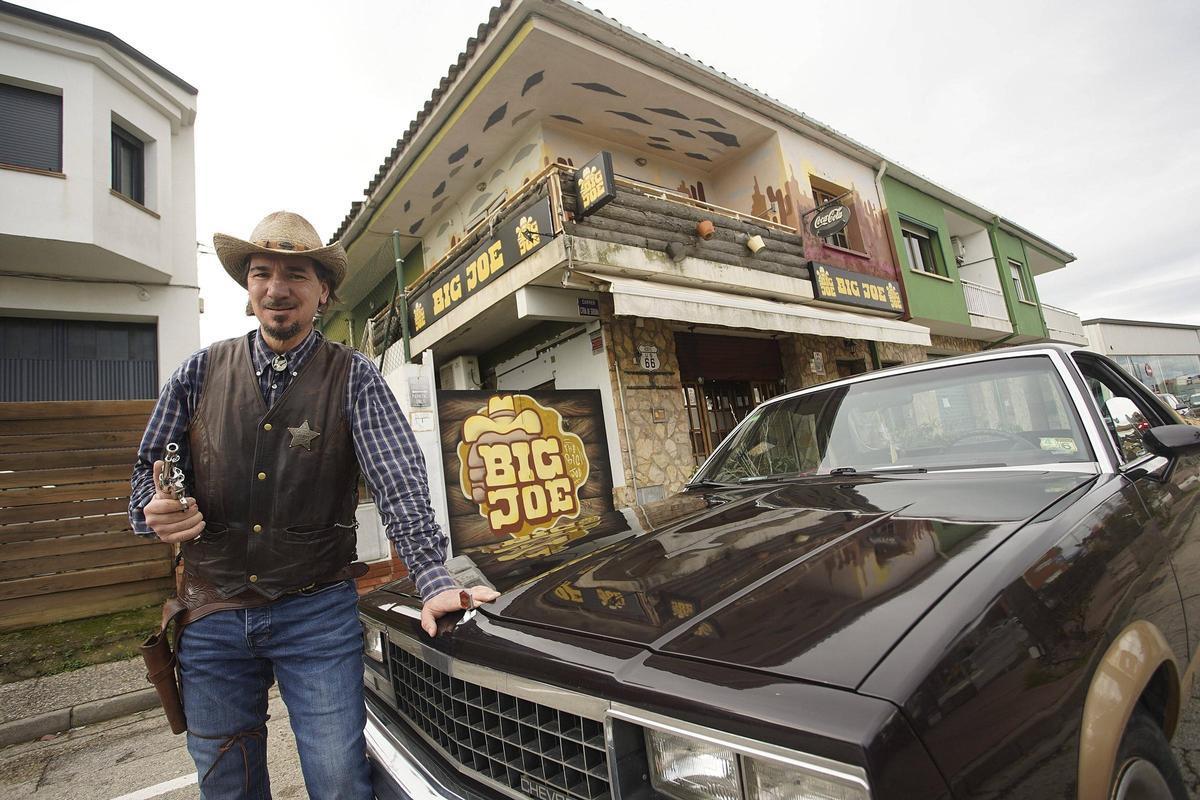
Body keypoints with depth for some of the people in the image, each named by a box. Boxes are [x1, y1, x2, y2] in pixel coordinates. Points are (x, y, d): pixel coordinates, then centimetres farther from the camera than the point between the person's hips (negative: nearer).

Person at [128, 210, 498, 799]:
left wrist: (433, 580, -28)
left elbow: (398, 479, -17)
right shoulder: (200, 372, 3)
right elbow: (147, 473, 9)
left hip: (317, 615, -3)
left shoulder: (353, 378, -7)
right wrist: (158, 512, -15)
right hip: (212, 618, 3)